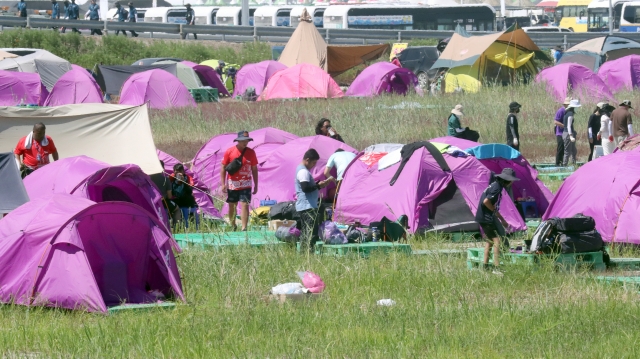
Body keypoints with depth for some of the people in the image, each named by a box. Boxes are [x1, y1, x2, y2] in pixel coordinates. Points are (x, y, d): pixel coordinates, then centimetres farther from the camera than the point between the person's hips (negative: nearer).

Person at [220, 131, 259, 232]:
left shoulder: (251, 152, 1)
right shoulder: (229, 151, -3)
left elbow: (254, 169, 8)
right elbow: (223, 168, 1)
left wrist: (256, 185, 7)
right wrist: (223, 184, -5)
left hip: (245, 185, 0)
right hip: (232, 184, 0)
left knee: (244, 205, -12)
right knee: (232, 206, 10)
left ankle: (244, 229, -15)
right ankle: (232, 226, 29)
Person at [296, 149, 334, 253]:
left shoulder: (301, 169, 19)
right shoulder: (304, 172, -15)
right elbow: (305, 188, -24)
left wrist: (318, 184, 12)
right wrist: (318, 186, -14)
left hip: (303, 207, 11)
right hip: (308, 207, -11)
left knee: (305, 233, 11)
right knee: (312, 233, -14)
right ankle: (309, 252, -18)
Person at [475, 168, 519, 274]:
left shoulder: (495, 185, 14)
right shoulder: (496, 188, -17)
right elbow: (486, 201, -27)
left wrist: (502, 220, 23)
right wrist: (495, 211, -11)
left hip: (483, 217, 10)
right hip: (487, 218, -10)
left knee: (489, 240, 20)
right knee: (497, 240, -12)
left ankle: (485, 265, 27)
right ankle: (497, 267, -16)